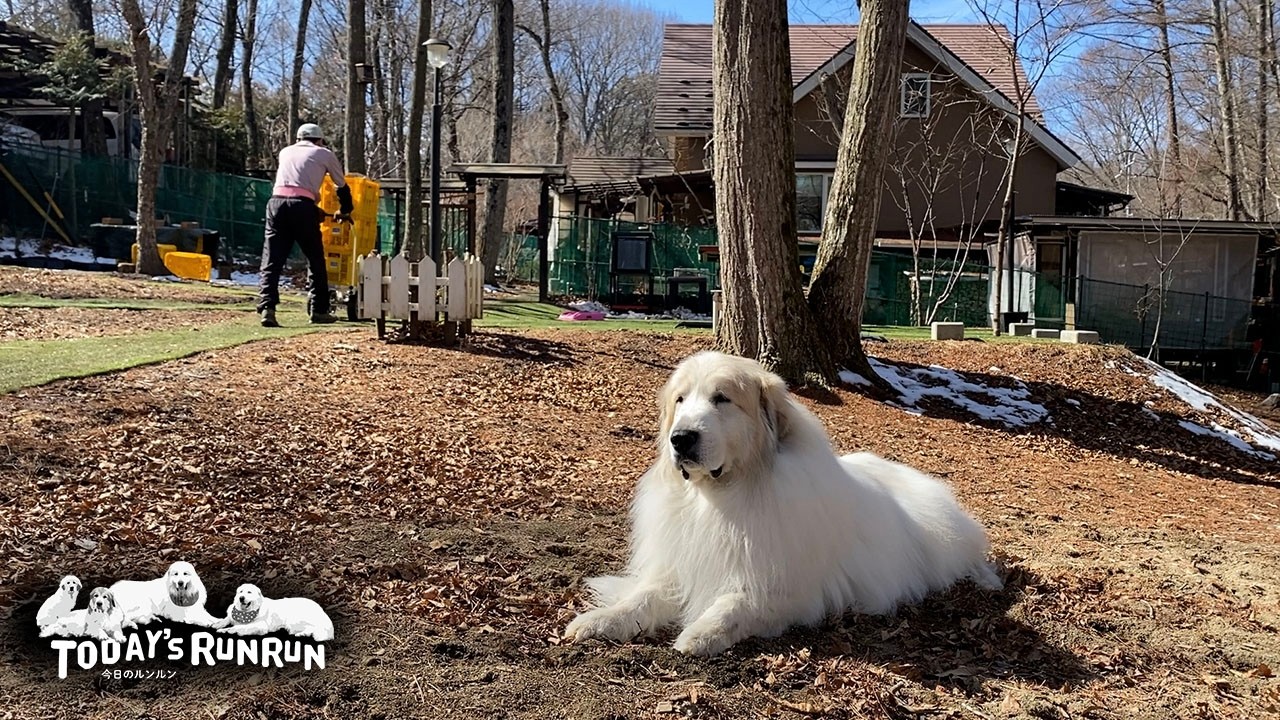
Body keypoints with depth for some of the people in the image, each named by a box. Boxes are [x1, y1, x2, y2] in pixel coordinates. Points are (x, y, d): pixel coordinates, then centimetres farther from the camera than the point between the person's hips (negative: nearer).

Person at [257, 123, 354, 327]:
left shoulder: (285, 152, 28)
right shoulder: (325, 154, 19)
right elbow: (342, 187, 27)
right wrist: (345, 212, 45)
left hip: (276, 202, 3)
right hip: (302, 206, -3)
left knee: (272, 261, 0)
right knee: (315, 260, 12)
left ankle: (267, 308, -15)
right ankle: (318, 310, 17)